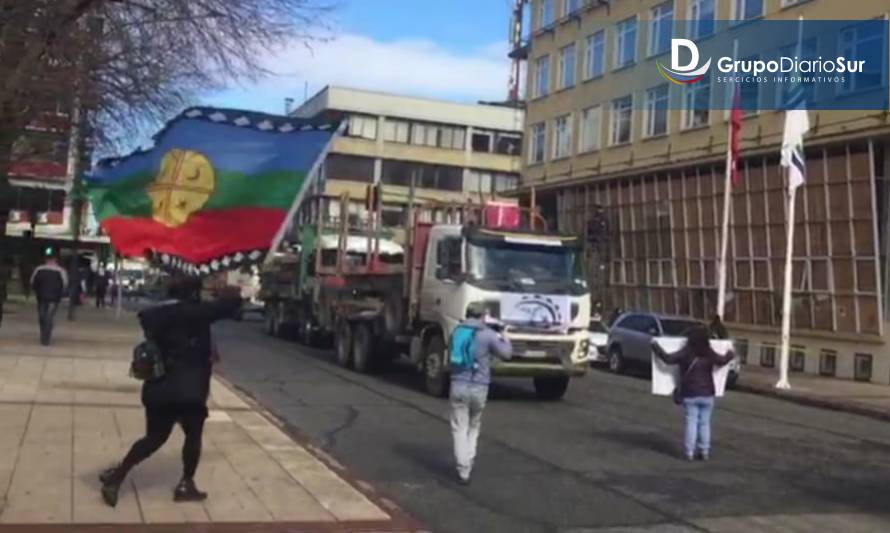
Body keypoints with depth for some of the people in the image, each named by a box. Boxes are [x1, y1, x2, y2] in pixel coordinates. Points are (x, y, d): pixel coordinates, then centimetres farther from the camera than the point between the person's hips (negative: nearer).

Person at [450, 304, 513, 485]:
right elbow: (506, 353, 0)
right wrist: (503, 339, 21)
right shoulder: (488, 334, -4)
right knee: (474, 427, 19)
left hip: (458, 385, 1)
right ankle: (468, 464, 19)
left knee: (460, 428, 4)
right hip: (479, 387, -1)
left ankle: (463, 470, -3)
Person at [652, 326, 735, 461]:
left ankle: (689, 452, 1)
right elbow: (722, 361, 18)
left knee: (691, 423, 2)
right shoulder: (709, 354, 0)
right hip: (707, 394, 2)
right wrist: (730, 354, 40)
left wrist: (655, 346, 3)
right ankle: (704, 452, 13)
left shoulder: (685, 353, -11)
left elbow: (668, 358, -9)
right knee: (705, 423, 10)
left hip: (690, 395, -2)